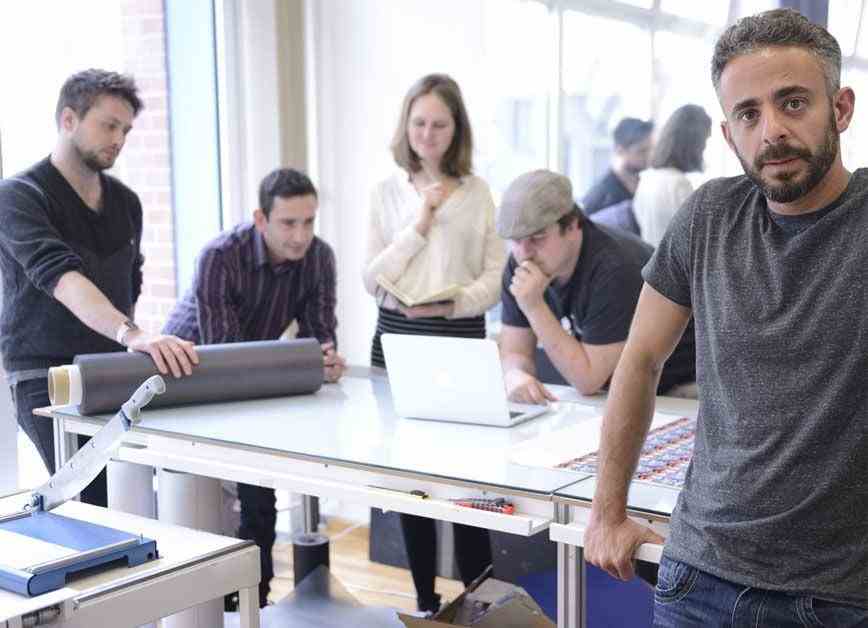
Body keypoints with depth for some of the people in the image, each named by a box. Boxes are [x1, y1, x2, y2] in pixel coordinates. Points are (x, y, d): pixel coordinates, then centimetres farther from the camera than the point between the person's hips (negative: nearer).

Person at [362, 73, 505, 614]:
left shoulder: (478, 193, 2)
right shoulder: (387, 193, 6)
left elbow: (496, 278, -1)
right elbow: (372, 280, 1)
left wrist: (452, 303, -18)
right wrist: (417, 227, -8)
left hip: (461, 338, -2)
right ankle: (425, 598, 19)